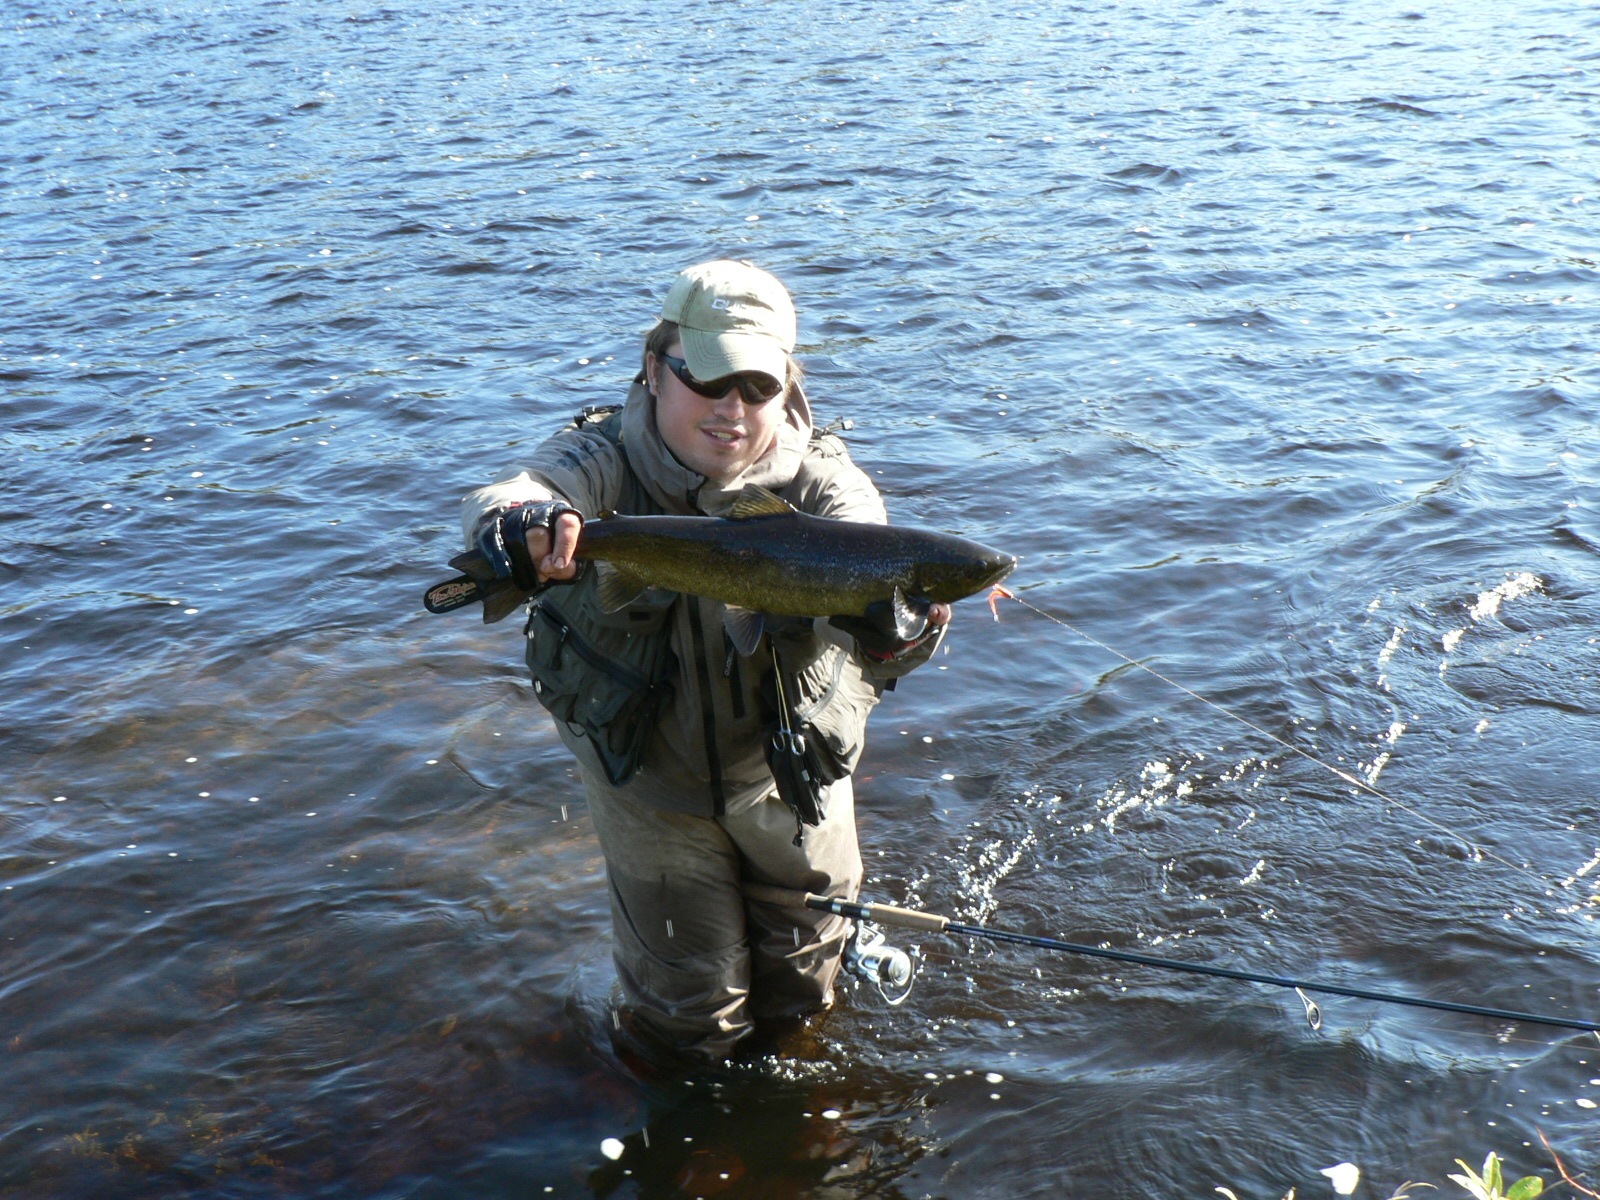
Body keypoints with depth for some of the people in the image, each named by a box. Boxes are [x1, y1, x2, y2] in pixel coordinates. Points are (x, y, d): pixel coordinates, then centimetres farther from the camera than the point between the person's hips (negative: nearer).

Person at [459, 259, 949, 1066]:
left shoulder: (819, 481, -19)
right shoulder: (605, 464, -23)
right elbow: (501, 504, -43)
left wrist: (897, 628, -61)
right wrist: (520, 531, -69)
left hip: (788, 762, 2)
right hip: (648, 769, -1)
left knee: (800, 983, 21)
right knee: (688, 1015, 9)